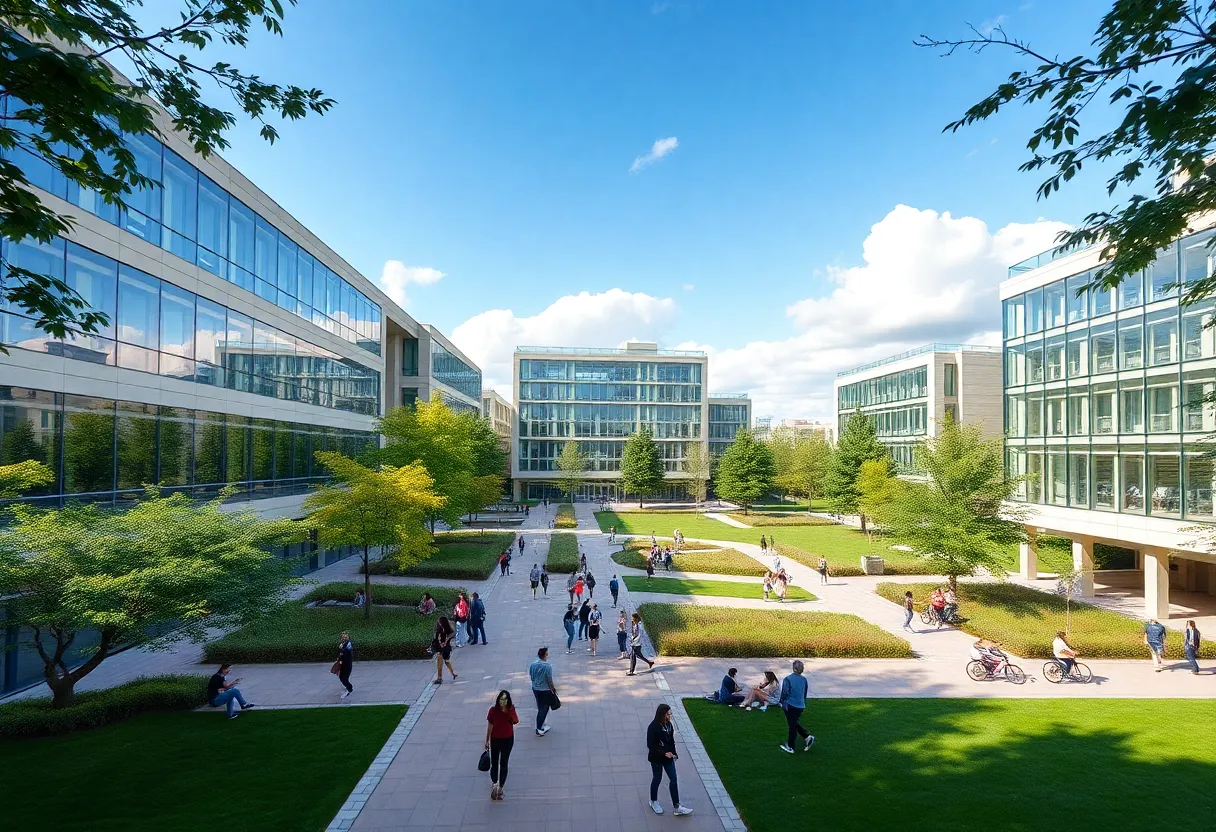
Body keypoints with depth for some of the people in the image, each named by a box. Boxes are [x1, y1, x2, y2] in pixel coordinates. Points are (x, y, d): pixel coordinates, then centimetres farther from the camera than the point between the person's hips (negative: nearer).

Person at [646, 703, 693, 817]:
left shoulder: (668, 724, -5)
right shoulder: (653, 727, -25)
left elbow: (671, 740, 7)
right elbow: (650, 745, -22)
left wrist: (674, 753, 0)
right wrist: (664, 753, -25)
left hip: (668, 757, 6)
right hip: (656, 759, -6)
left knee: (673, 780, 7)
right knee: (657, 779, 13)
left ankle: (676, 807, 18)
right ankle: (653, 802, 38)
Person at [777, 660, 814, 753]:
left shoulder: (788, 679, -17)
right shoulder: (804, 679, 0)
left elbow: (785, 693, -13)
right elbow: (805, 693, 12)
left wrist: (781, 702, 4)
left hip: (791, 705, -5)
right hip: (801, 706, 5)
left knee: (792, 726, 7)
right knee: (795, 724, 23)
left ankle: (790, 747, 16)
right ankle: (808, 736, 9)